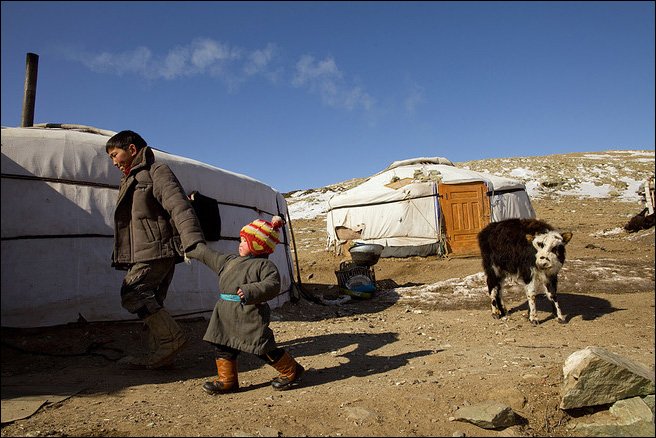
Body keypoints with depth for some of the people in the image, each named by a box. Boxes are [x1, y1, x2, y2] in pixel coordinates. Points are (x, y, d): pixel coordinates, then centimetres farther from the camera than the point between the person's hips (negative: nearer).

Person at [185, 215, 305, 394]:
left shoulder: (265, 265, -9)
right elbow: (209, 255, 28)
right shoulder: (231, 261, 17)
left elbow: (272, 285, -22)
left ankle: (291, 371, 19)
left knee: (264, 349, 0)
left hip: (251, 317, -8)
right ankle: (226, 380, 26)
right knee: (224, 348, 11)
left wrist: (250, 291, -33)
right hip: (227, 316, 8)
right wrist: (191, 249, 33)